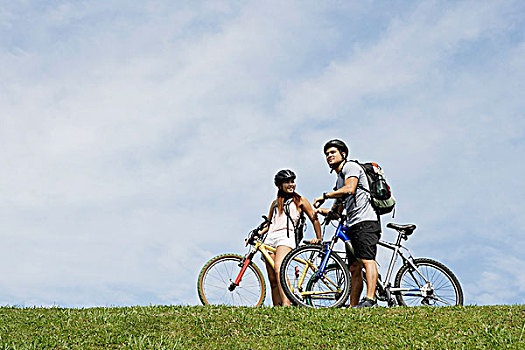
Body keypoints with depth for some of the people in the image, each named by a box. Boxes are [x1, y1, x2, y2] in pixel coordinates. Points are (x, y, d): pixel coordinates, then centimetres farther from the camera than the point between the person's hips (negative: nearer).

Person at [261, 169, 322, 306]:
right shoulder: (275, 203, 27)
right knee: (273, 280, -3)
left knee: (278, 268, -31)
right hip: (271, 238, 5)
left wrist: (318, 238, 9)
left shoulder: (300, 200, 15)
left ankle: (286, 303, -42)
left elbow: (314, 219, 15)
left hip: (286, 236, -5)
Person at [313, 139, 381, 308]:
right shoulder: (339, 179, 27)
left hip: (365, 220, -10)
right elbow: (338, 208, 29)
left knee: (367, 259, -20)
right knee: (354, 268, 7)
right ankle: (353, 306, 9)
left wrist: (324, 196, -12)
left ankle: (370, 300, -29)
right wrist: (323, 210, 10)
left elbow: (349, 189, -20)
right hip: (352, 225, 10)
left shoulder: (351, 166, -1)